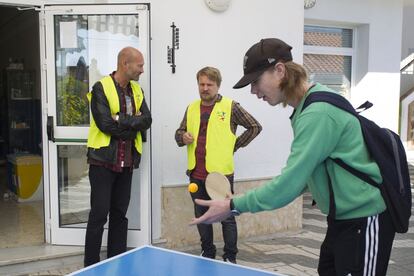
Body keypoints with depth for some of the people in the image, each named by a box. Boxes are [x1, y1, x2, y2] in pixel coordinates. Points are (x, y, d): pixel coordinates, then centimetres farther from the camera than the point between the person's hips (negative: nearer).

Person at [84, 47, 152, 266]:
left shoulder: (137, 90, 10)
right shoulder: (101, 88, -9)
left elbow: (147, 120, -1)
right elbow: (105, 123, -20)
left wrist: (121, 120, -16)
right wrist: (132, 124, -10)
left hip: (127, 161, 6)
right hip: (103, 159, -6)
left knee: (120, 214, 13)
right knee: (99, 214, -1)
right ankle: (90, 266, 11)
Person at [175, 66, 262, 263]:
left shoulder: (230, 107, -4)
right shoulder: (191, 108, 11)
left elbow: (255, 127, -1)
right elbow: (179, 132, 19)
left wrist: (235, 145, -4)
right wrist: (183, 137, -4)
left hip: (221, 173, -5)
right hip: (196, 175, 5)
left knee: (227, 217, 5)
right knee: (201, 216, 16)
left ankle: (230, 257, 19)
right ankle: (207, 252, 32)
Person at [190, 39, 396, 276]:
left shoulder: (318, 112, -24)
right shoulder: (308, 106, 6)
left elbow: (291, 181, -26)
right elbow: (304, 172, 13)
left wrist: (233, 206, -21)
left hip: (366, 217, -9)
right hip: (345, 216, 9)